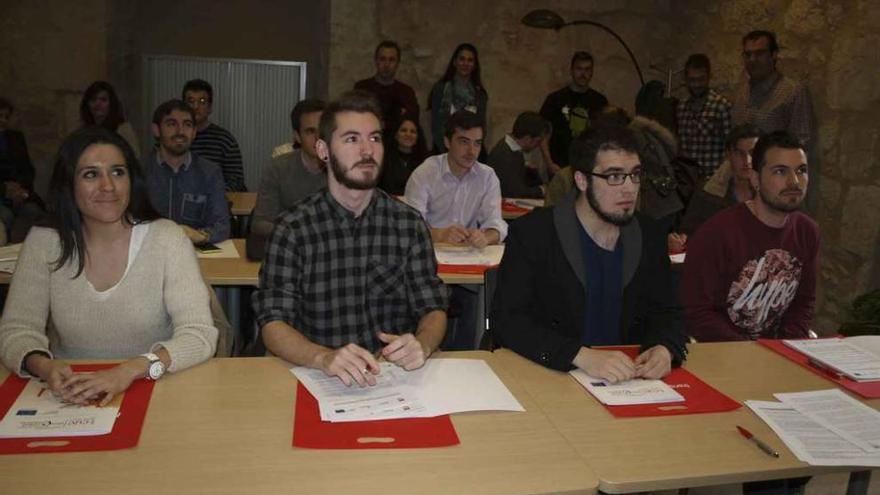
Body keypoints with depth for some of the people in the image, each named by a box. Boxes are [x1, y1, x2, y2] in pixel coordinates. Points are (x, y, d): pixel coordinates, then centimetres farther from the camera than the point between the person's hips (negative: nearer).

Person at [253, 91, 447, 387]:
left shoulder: (410, 224, 4)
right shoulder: (293, 229, -3)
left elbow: (433, 308, 5)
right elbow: (273, 322, -8)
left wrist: (422, 345, -18)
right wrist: (323, 357, -28)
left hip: (396, 376, 1)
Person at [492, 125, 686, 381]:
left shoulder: (650, 237, 7)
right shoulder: (531, 233, -9)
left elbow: (663, 312, 11)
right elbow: (507, 318, -15)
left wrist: (664, 349, -12)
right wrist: (583, 357, -27)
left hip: (627, 381, 4)